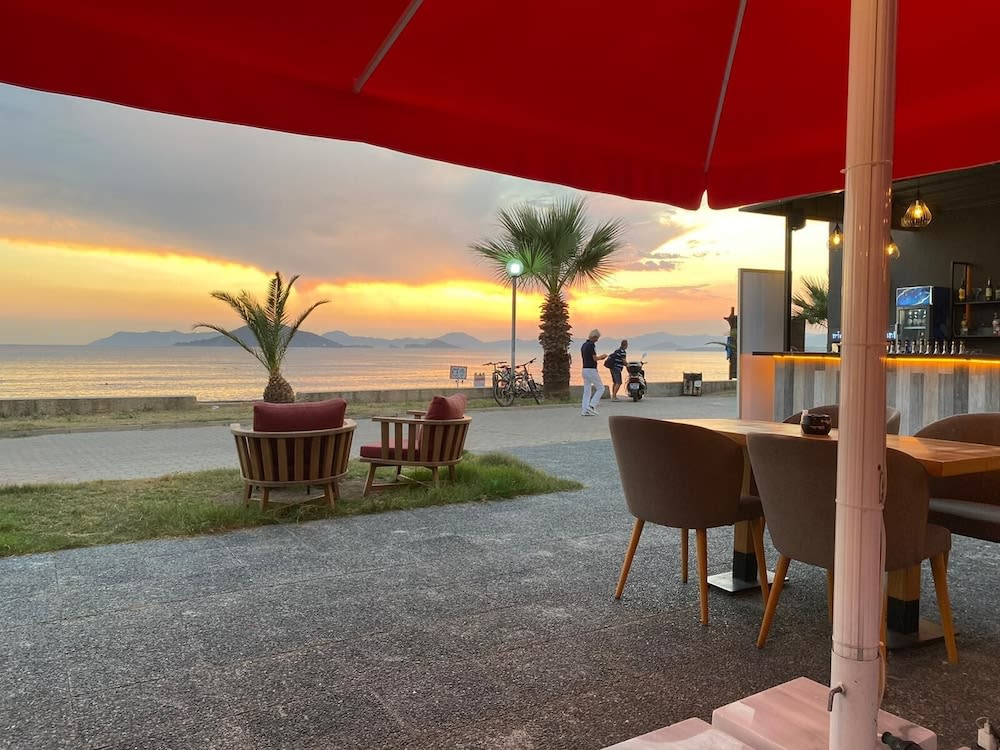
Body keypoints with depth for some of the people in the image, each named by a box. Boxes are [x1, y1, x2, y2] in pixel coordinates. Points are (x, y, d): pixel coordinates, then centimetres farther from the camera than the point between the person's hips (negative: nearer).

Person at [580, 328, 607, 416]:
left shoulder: (583, 345, 14)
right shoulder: (591, 345, -15)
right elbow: (595, 358, -19)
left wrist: (599, 357, 19)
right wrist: (602, 356, 1)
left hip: (585, 370, 9)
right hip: (591, 370, -9)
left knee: (587, 391, 9)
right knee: (600, 388, 1)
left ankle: (585, 410, 4)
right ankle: (591, 406, -8)